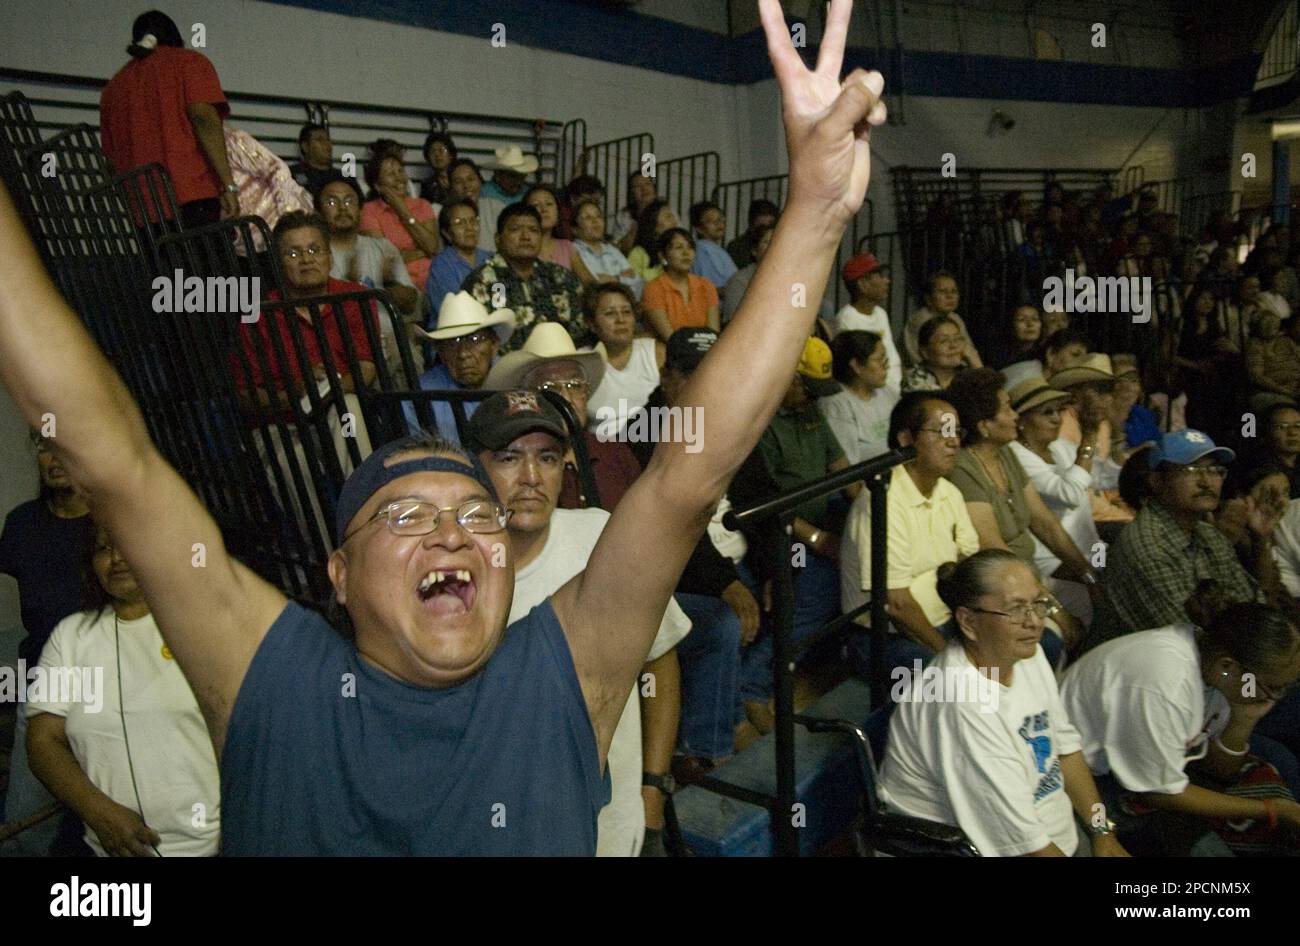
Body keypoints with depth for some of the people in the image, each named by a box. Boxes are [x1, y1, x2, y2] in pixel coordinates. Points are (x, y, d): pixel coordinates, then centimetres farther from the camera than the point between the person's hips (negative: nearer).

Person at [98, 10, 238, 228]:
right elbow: (204, 118, -9)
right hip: (195, 200, -5)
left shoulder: (114, 85, 25)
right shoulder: (189, 61, 9)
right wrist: (228, 185, -14)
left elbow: (110, 160, 23)